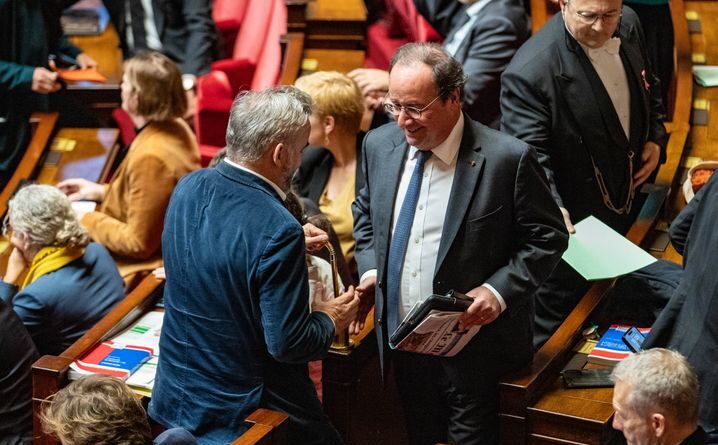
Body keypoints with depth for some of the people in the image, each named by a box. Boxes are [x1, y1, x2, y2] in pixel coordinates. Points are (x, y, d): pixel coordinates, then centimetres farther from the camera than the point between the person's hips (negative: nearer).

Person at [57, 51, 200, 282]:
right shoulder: (175, 128, -2)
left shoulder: (150, 158, -30)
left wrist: (86, 220, -12)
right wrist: (101, 191, 12)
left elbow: (139, 243, -23)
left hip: (142, 267, -9)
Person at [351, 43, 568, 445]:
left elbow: (548, 237, -10)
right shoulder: (379, 145, -2)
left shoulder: (508, 159, -19)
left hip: (473, 344, -4)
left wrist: (499, 291, -21)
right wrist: (370, 268, 1)